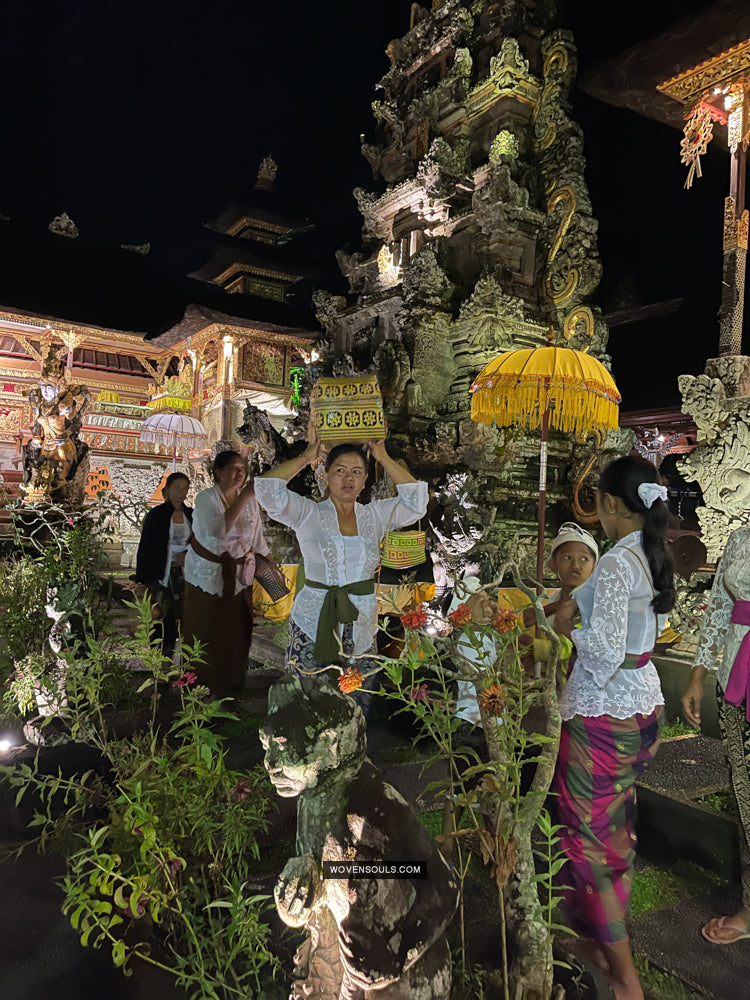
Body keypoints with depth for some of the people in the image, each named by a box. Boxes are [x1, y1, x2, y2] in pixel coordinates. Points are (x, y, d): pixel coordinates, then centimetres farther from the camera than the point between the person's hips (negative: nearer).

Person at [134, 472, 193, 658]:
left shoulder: (190, 515, 9)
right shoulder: (156, 515, -4)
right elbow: (145, 548, -6)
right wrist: (144, 579, -10)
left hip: (182, 574, 4)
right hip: (161, 575, -4)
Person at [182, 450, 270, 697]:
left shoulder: (250, 500, 1)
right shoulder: (206, 498, -12)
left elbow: (258, 538, 9)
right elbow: (216, 531, -32)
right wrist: (244, 497, -34)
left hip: (239, 574, 4)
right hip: (207, 573, -3)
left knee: (236, 628, 9)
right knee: (206, 630, 6)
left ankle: (232, 681, 28)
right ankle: (203, 684, 23)